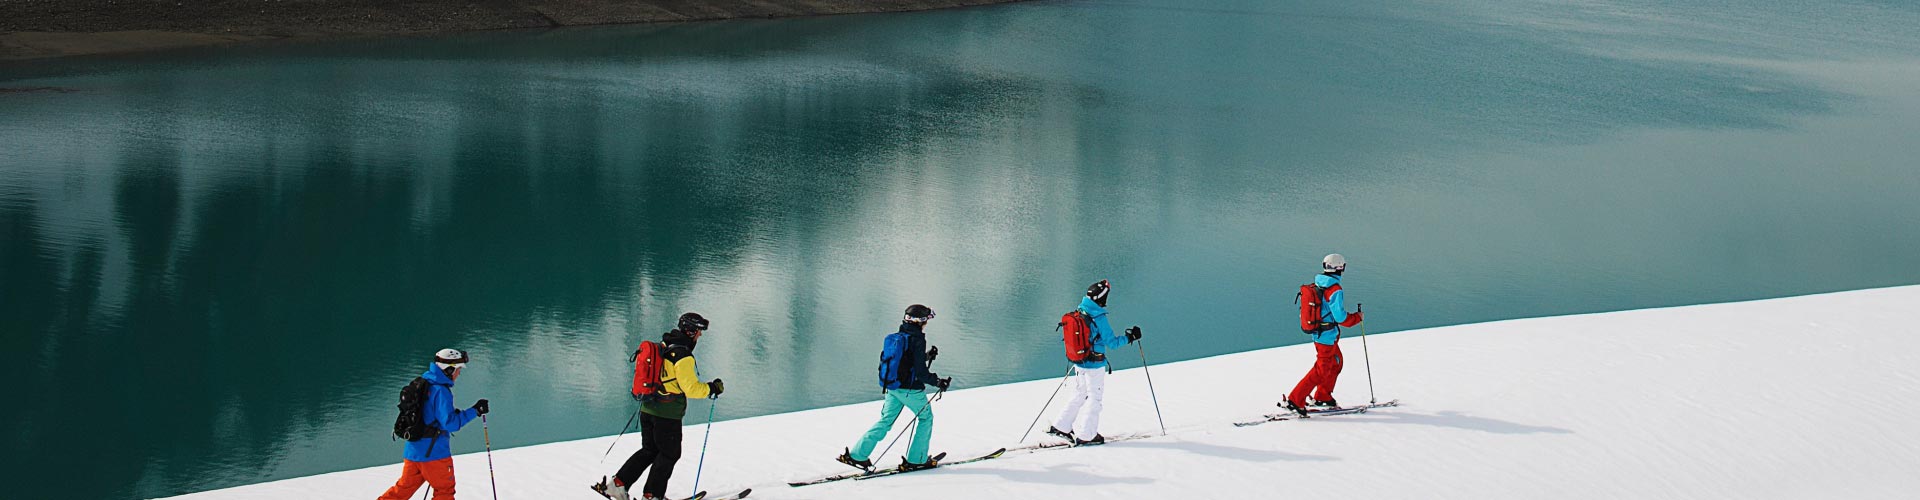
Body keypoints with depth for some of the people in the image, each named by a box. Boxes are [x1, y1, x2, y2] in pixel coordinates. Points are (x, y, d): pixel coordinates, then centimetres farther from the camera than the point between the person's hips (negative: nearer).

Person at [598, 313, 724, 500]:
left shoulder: (661, 346, 8)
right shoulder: (683, 356, -18)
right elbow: (691, 388, -20)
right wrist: (712, 388, -7)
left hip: (648, 409, 8)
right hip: (668, 414, -8)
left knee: (649, 450, 18)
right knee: (669, 454, 8)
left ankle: (618, 484, 11)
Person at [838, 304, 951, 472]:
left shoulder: (894, 338, 6)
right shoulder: (917, 340, -17)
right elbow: (921, 373, -19)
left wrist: (926, 355, 23)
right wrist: (938, 382, -8)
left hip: (891, 387, 7)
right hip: (911, 389, -7)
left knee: (886, 420, 13)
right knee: (926, 418, 13)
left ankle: (857, 454, 5)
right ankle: (916, 459, 14)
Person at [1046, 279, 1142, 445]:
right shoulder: (1099, 318, -21)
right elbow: (1112, 343, -18)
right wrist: (1130, 337, -6)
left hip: (1079, 364, 7)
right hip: (1095, 366, -7)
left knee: (1079, 396, 21)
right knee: (1094, 399, 6)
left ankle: (1062, 426, 19)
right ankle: (1086, 435, 11)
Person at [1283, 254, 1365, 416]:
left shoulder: (1316, 285, 2)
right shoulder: (1335, 290, -22)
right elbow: (1341, 318, -21)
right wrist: (1357, 318, -4)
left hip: (1317, 333, 9)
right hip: (1327, 336, -9)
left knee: (1336, 363, 24)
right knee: (1321, 370, -1)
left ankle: (1322, 397, 31)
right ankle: (1294, 400, -4)